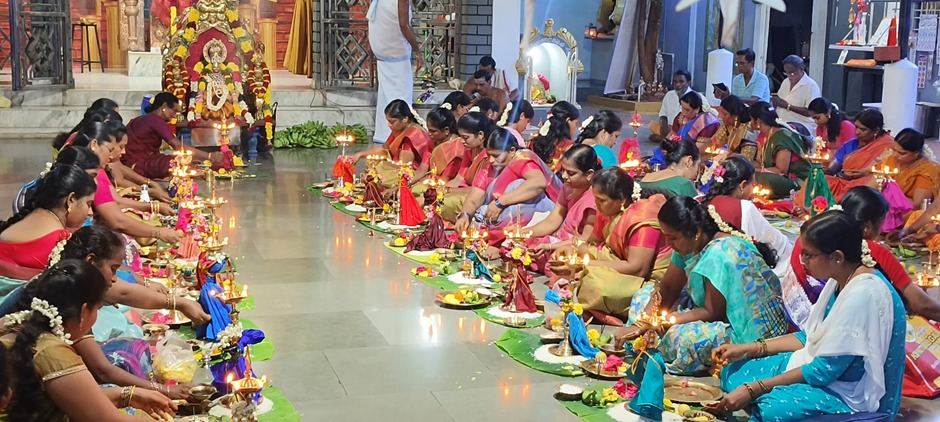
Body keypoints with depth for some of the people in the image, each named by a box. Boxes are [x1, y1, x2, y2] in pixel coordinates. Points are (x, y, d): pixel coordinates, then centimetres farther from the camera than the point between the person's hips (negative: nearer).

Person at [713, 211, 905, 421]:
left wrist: (753, 389, -21)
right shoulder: (841, 281, 3)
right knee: (734, 372, 5)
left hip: (851, 396, -10)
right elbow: (812, 336, 15)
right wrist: (750, 348, 6)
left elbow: (825, 371, -24)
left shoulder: (863, 294, -26)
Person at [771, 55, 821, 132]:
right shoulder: (786, 82, 17)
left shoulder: (811, 85, -6)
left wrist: (787, 106, -16)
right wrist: (775, 101, 2)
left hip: (801, 126, -7)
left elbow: (810, 112, -13)